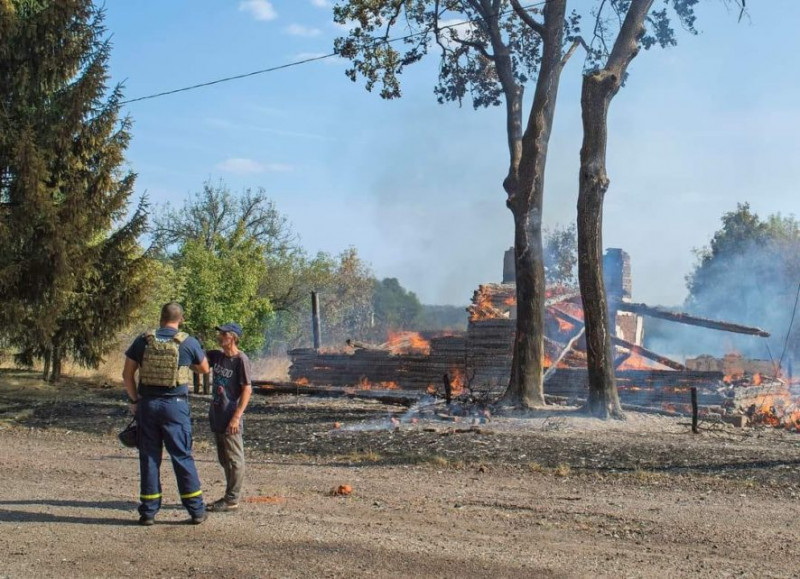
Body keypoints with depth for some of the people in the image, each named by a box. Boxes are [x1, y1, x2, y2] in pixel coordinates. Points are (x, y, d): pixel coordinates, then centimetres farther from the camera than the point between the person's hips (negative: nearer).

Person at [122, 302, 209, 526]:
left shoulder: (143, 340, 1)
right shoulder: (188, 343, -4)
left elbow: (127, 374, 2)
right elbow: (204, 369, 12)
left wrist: (134, 400, 12)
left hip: (148, 404, 1)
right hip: (175, 406, -1)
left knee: (149, 458, 9)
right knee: (182, 457, 5)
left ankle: (148, 512, 12)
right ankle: (196, 511, 10)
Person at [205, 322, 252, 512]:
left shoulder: (241, 360, -14)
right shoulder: (217, 356, 9)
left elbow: (247, 390, -15)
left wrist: (236, 417, -19)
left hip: (230, 418, -8)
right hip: (217, 417, 8)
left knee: (234, 459, 1)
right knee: (224, 459, 16)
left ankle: (232, 500, 8)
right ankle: (229, 497, 27)